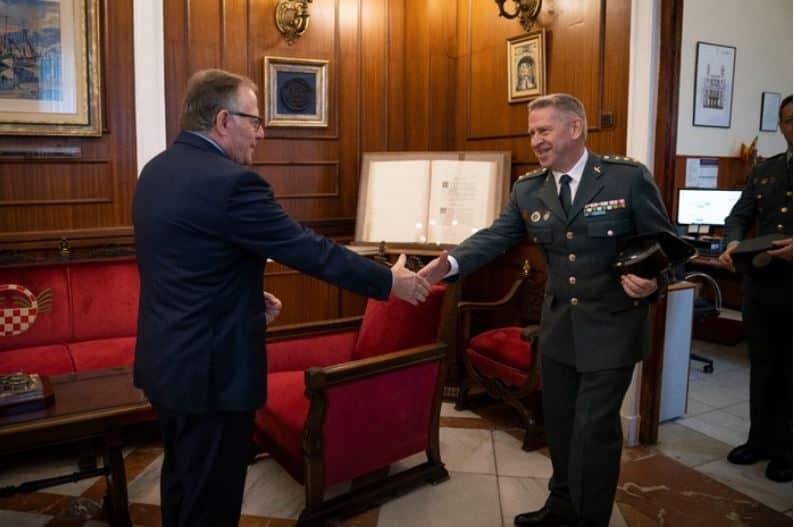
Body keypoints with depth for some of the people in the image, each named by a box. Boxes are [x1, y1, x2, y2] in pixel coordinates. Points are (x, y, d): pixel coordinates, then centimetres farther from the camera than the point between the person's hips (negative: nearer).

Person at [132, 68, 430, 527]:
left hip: (164, 358, 9)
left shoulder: (157, 170, 7)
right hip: (209, 369, -9)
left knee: (182, 480, 26)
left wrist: (246, 296, 11)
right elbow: (310, 250, -20)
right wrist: (390, 281, -9)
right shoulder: (230, 181, -23)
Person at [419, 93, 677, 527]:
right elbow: (494, 238, -9)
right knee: (559, 422, 18)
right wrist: (448, 264, -26)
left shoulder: (629, 177, -10)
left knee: (594, 428, 1)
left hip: (611, 327, -4)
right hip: (557, 325, 5)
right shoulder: (527, 190, 1)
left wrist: (654, 282, -27)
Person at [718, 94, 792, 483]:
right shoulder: (762, 171, 10)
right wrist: (734, 243, -13)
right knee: (762, 366, 15)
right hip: (760, 285, 5)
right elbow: (739, 215, 8)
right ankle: (760, 440, 30)